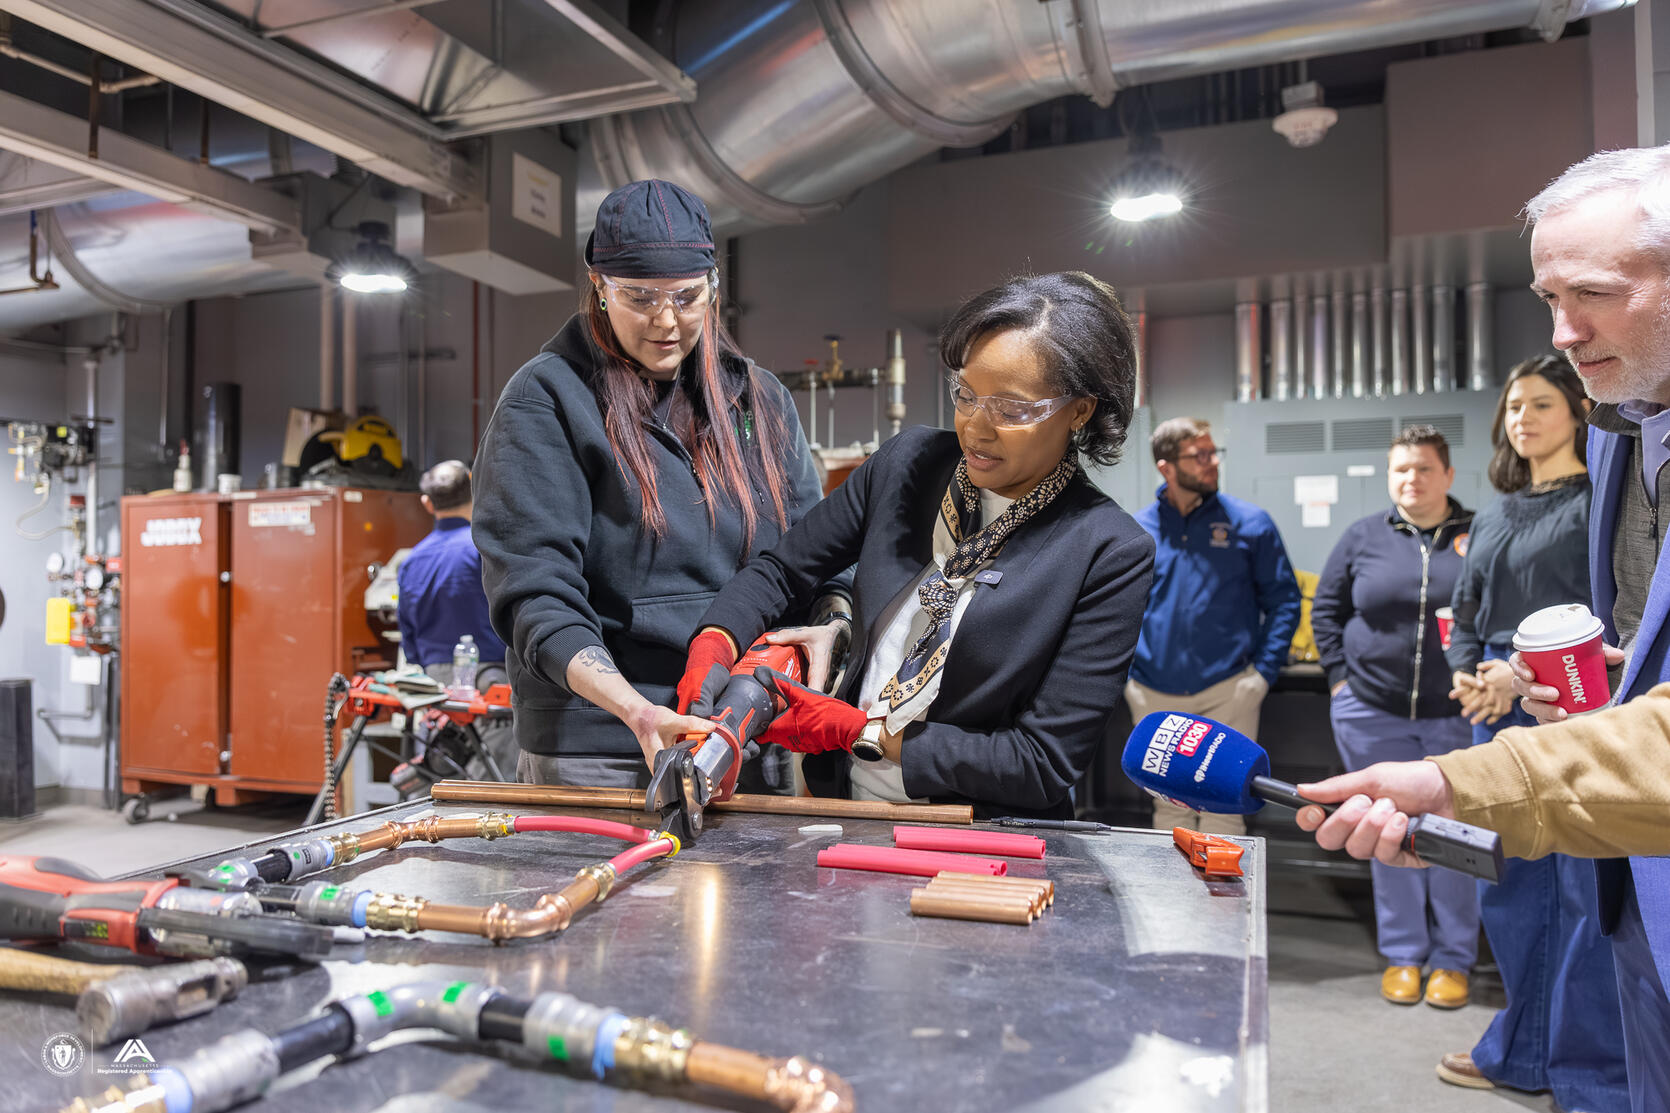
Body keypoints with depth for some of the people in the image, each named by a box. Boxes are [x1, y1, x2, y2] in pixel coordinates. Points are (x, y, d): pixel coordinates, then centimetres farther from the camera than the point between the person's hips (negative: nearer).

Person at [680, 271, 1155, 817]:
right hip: (842, 800, 4)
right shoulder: (909, 462, 2)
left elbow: (1046, 764, -13)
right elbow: (781, 569, 11)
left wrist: (863, 731, -14)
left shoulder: (1112, 554, -12)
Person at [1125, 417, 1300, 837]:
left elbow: (1284, 601, 3)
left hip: (1229, 692, -2)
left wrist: (1263, 673, -5)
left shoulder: (1250, 523, 0)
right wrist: (1124, 675, 3)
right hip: (1155, 698, 2)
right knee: (1169, 807, 14)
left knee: (1223, 809, 0)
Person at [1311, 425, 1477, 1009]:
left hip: (1458, 715, -1)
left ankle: (1453, 960, 22)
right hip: (1373, 713, 1)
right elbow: (1326, 606, 10)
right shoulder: (1363, 536, 5)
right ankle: (1402, 955, 23)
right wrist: (1341, 675, 3)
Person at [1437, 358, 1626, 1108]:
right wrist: (1467, 674, 2)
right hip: (1497, 713, 7)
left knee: (1586, 890, -2)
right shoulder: (1494, 516, 18)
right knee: (1508, 884, 12)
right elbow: (1466, 612, 20)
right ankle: (1521, 1053, 26)